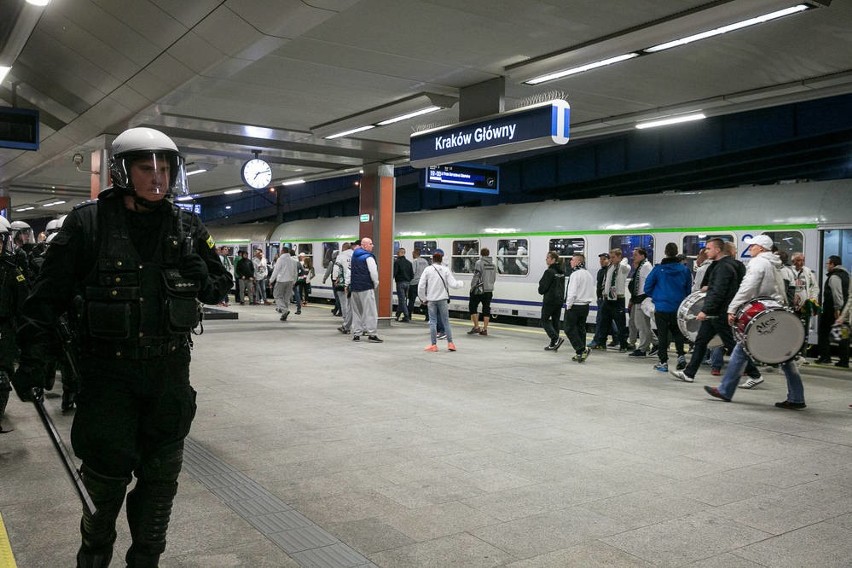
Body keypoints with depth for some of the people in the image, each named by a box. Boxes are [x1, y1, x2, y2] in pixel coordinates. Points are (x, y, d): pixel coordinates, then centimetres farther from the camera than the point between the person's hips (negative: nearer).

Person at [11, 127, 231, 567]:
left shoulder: (187, 227, 3)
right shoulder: (88, 223, -7)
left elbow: (220, 286, 11)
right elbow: (48, 295, -4)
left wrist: (202, 278, -11)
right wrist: (31, 359, -5)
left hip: (170, 369, 3)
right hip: (107, 369, -3)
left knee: (161, 473, 12)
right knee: (108, 469, 7)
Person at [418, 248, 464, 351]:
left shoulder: (428, 270, -5)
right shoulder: (445, 270, -3)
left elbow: (421, 286, -5)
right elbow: (453, 284, -6)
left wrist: (423, 299, 8)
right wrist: (461, 283, 15)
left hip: (431, 300, -1)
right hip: (442, 299, 1)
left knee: (432, 322, 5)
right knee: (446, 321, 9)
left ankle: (433, 345, 7)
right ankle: (450, 343, 9)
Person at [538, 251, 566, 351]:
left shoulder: (549, 272, -16)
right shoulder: (562, 272, 9)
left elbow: (543, 287, -15)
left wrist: (541, 291, 5)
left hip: (549, 300, -8)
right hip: (560, 300, 8)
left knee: (545, 320, 2)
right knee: (555, 321, 12)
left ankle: (556, 338, -15)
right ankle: (554, 344, 14)